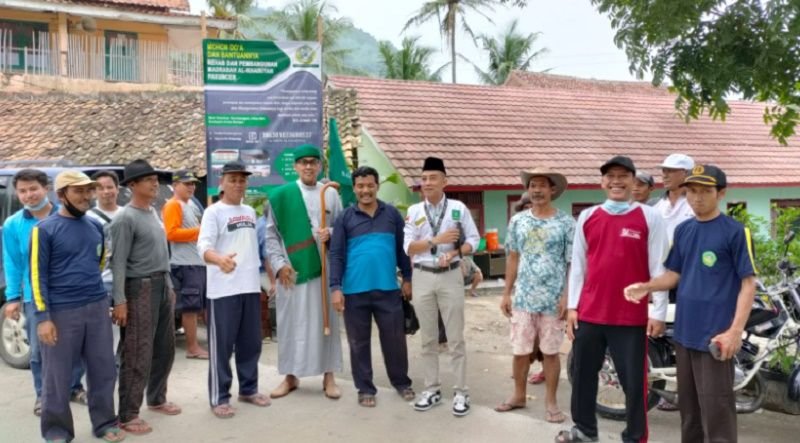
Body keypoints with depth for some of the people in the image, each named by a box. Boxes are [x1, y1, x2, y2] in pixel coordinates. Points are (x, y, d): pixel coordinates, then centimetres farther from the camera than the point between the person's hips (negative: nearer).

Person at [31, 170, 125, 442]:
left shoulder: (95, 226, 9)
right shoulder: (45, 229, -7)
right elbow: (37, 275, -9)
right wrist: (43, 317, -13)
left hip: (98, 308, 5)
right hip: (61, 312, -5)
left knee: (103, 370, 10)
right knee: (58, 376, 5)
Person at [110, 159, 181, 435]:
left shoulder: (154, 213, 14)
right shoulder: (126, 219, -11)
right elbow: (118, 262, -15)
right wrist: (120, 300, -19)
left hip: (162, 286, 8)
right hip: (140, 288, -8)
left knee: (165, 348, 16)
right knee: (138, 354, -5)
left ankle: (156, 399, 32)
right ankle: (128, 415, 5)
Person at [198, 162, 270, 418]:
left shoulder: (250, 212, 15)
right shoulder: (213, 212, -7)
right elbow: (203, 246, -21)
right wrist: (220, 259, -42)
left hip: (251, 287, 7)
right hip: (223, 290, -6)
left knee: (251, 342, 14)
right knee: (222, 345, 0)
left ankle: (248, 389, 28)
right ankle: (219, 398, 10)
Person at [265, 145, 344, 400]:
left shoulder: (331, 194, 5)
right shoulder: (281, 195, 2)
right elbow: (271, 234, 3)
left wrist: (331, 233, -13)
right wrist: (279, 264, -5)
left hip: (324, 268, 1)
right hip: (291, 270, -1)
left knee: (326, 320, 5)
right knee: (291, 322, 5)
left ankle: (328, 376, 16)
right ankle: (291, 376, 19)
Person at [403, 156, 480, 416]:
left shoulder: (458, 208, 0)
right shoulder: (414, 211, 4)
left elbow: (473, 240, 1)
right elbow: (407, 247, -2)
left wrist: (455, 253, -17)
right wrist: (437, 240, -14)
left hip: (450, 276, -2)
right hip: (422, 277, 2)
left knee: (455, 338, 3)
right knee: (428, 338, 10)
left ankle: (461, 392, 12)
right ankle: (432, 389, 20)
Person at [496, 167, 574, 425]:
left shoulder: (566, 223, -3)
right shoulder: (517, 221, 7)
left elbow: (573, 263, -3)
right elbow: (513, 258, 11)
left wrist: (567, 296, -11)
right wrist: (506, 293, 9)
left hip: (553, 300, -3)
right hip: (523, 298, 3)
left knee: (550, 352, 6)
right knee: (520, 350, 9)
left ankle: (551, 401, 20)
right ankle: (519, 395, 27)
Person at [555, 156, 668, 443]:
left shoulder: (649, 217, -2)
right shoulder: (587, 217, 8)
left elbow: (658, 268, -3)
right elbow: (577, 264, 10)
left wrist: (658, 312, -6)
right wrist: (572, 306, 6)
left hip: (632, 316, -3)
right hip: (589, 313, 4)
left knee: (634, 380, 5)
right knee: (583, 373, 14)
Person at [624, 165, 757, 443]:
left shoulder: (735, 232, -8)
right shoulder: (683, 230, 11)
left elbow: (748, 283, -9)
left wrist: (735, 330, -17)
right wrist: (645, 287, -5)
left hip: (715, 334, -6)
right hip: (684, 331, 6)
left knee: (715, 408, -3)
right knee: (688, 404, 17)